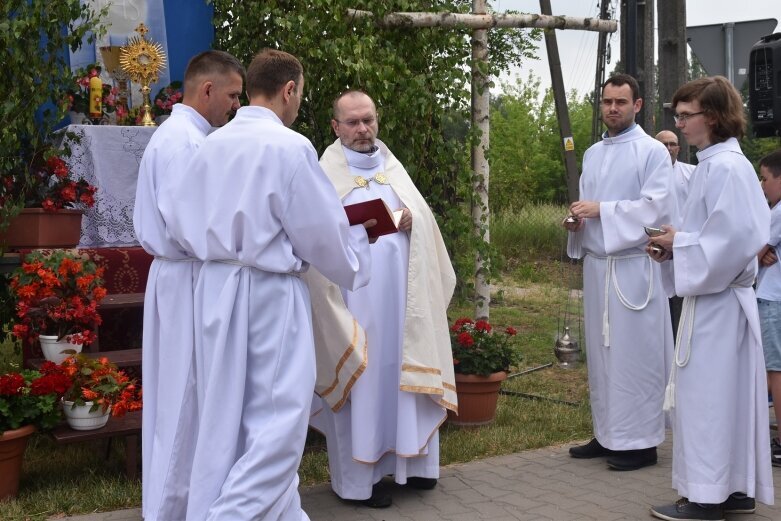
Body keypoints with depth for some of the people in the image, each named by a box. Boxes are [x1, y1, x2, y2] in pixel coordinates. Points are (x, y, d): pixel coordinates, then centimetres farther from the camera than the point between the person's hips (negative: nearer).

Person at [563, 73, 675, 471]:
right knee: (601, 352, 10)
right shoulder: (592, 154, 15)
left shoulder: (652, 151, -5)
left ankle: (640, 441, 4)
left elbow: (657, 207, -14)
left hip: (633, 266, -7)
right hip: (596, 264, 7)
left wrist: (601, 210, -18)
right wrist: (576, 221, -3)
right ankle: (608, 434, 20)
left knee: (635, 353, -3)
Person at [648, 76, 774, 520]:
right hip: (715, 297, 10)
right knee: (725, 396, 14)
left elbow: (735, 238, -24)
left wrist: (679, 244, -14)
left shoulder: (726, 167, -17)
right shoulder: (714, 164, 13)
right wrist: (675, 247, 5)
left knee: (707, 397, -3)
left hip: (716, 302, -10)